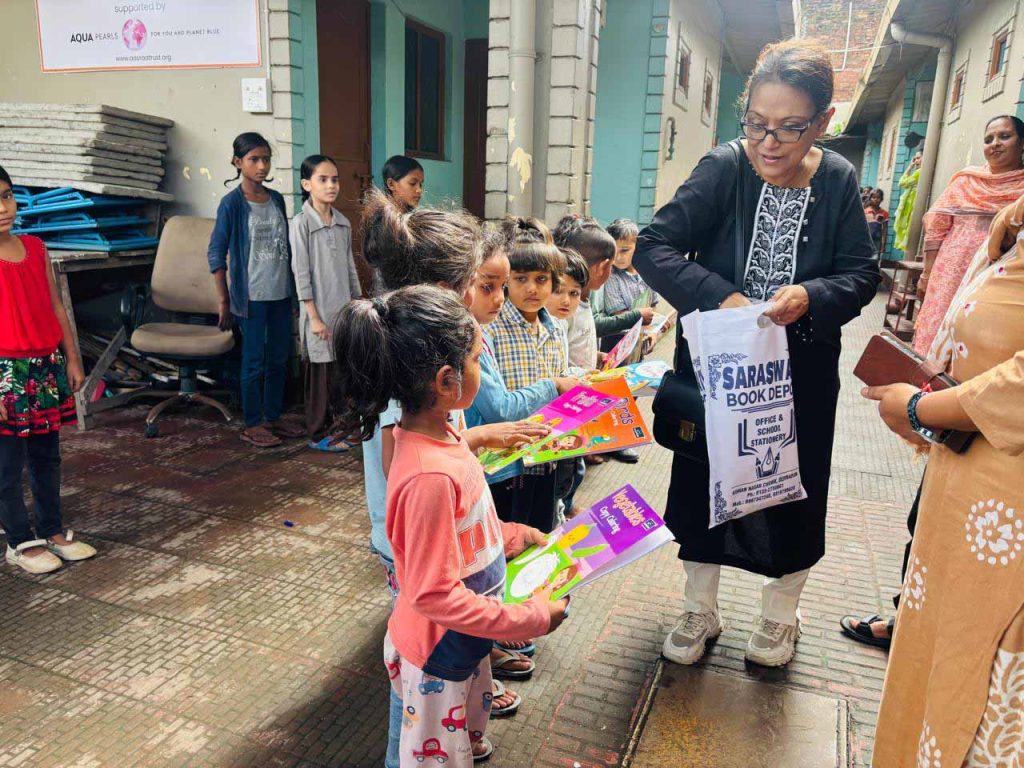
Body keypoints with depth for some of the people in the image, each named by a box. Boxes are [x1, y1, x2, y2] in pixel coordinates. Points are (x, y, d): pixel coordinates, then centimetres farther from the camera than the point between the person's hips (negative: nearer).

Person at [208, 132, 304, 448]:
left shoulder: (276, 199, 8)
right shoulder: (232, 203, -9)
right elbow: (216, 253, -9)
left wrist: (293, 287, 13)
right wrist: (224, 301, -10)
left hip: (281, 293, 6)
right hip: (252, 295, -6)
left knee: (278, 358, 13)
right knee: (254, 360, 2)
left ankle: (274, 416, 27)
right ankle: (252, 424, 15)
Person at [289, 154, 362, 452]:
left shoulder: (343, 223, 8)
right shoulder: (301, 223, -10)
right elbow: (301, 273, -12)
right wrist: (314, 316, -15)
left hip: (344, 310, 6)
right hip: (320, 311, -6)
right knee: (320, 372, 2)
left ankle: (336, 426, 25)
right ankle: (318, 434, 15)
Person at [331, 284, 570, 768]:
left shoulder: (443, 437, -8)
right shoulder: (429, 475, -35)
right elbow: (435, 594, -29)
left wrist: (516, 536, 5)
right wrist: (531, 619, -23)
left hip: (466, 640, 8)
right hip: (436, 656, -8)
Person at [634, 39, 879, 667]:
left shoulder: (839, 180, -7)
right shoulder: (724, 168, -14)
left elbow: (862, 275, -4)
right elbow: (654, 247, -21)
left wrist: (811, 296, -25)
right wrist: (720, 296, -33)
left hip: (801, 374, 1)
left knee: (792, 492, 14)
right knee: (702, 483, 11)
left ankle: (781, 614, 42)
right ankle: (701, 611, 36)